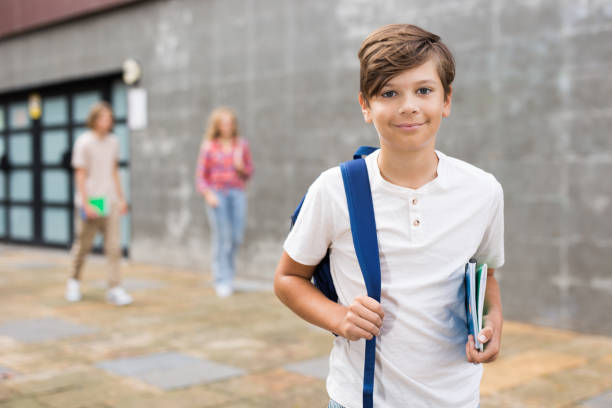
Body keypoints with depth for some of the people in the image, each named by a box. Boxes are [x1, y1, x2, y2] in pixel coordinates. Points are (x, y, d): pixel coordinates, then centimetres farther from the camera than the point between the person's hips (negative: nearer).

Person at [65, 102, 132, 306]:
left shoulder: (113, 141, 10)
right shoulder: (84, 142, -7)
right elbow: (80, 175, -8)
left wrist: (121, 199, 17)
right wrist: (86, 204, -14)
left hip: (109, 201, 4)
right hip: (89, 201, -4)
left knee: (113, 246, -4)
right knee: (83, 245, 7)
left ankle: (114, 289, -2)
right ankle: (74, 281, 29)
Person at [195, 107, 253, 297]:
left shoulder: (241, 144, 7)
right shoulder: (209, 147, -1)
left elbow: (249, 173, 13)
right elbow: (200, 176, 1)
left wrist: (241, 167, -8)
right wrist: (208, 194, -13)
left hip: (237, 193, 3)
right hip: (216, 194, -3)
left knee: (236, 237, -2)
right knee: (222, 237, -8)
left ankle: (227, 267, 26)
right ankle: (222, 281, -1)